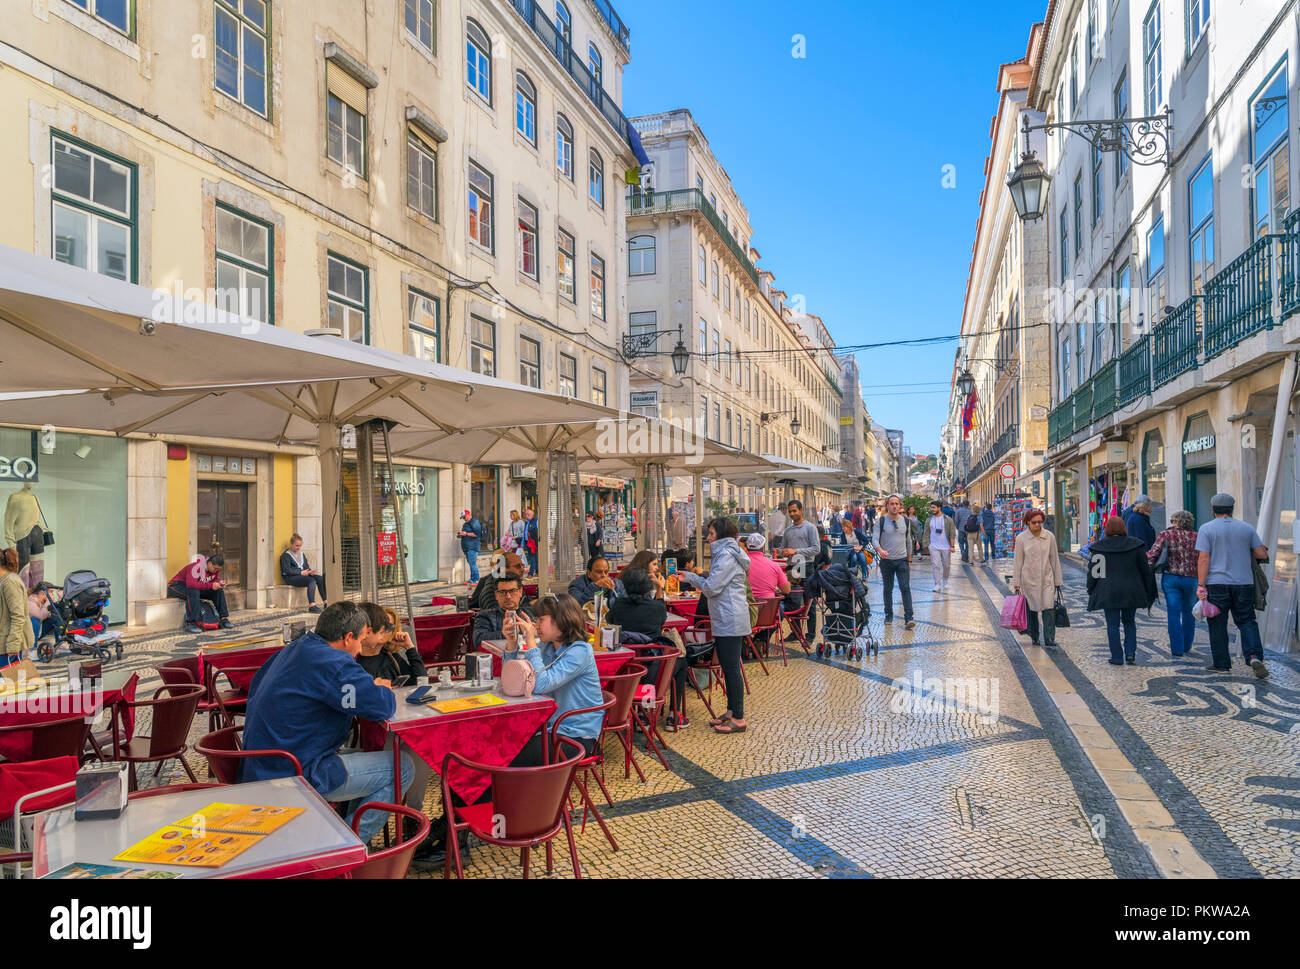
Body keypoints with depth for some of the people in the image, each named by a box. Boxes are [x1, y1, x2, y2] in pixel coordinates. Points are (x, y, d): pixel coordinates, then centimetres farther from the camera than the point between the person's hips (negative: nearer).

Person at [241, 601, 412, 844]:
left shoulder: (292, 650, 9)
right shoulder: (333, 663, -19)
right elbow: (384, 706, -23)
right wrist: (381, 688, 4)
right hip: (296, 776, -10)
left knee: (366, 757, 25)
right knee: (402, 767, -5)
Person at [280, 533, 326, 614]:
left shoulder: (302, 554, 23)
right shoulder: (286, 555, 0)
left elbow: (306, 566, 21)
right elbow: (287, 570, -11)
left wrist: (310, 571, -3)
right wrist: (301, 572, -17)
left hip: (303, 574, 7)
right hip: (291, 578, -7)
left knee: (320, 578, -20)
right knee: (312, 581, -33)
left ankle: (325, 602, -22)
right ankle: (311, 606, -40)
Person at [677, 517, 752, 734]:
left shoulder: (727, 556, -14)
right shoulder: (723, 554, 19)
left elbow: (711, 588, -15)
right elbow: (715, 584, 20)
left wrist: (690, 577, -2)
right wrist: (692, 578, 13)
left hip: (730, 621, -11)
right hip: (725, 621, 11)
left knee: (732, 668, -7)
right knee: (727, 667, 15)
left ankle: (739, 719, -2)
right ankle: (731, 711, 24)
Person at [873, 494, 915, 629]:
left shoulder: (905, 521, 6)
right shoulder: (881, 521, -4)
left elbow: (908, 541, 15)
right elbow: (875, 538, -12)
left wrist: (909, 559, 16)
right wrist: (880, 550, -32)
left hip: (902, 560, 1)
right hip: (886, 561, -1)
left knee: (905, 588, -8)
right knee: (888, 589, 9)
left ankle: (908, 618, -8)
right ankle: (888, 615, 22)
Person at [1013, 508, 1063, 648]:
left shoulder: (1049, 536, 0)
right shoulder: (1021, 538, -4)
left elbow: (1054, 559, 7)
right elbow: (1018, 562, 0)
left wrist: (1058, 581, 9)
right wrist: (1016, 583, -1)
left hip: (1047, 579, 1)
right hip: (1029, 580, -1)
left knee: (1049, 610, -9)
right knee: (1031, 610, 8)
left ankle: (1049, 640, -3)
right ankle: (1034, 638, 24)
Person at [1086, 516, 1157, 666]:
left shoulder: (1099, 546, -3)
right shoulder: (1135, 545, 1)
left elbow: (1093, 571, -1)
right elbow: (1145, 569, 5)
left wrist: (1091, 591, 8)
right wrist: (1148, 592, 13)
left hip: (1108, 592, -2)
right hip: (1131, 591, 2)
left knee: (1112, 625, 4)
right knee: (1129, 622, 17)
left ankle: (1117, 657, 6)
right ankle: (1130, 653, 7)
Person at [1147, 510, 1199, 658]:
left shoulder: (1166, 534, -3)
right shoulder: (1196, 537, 4)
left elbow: (1152, 554, -12)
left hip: (1171, 577, -2)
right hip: (1192, 579, 3)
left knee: (1173, 613, 2)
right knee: (1188, 612, 19)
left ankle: (1177, 649, 2)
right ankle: (1187, 646, 28)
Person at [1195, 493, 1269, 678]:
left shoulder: (1207, 529, -4)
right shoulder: (1247, 528, 6)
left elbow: (1203, 559, -9)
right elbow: (1263, 554, 5)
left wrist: (1201, 585, -9)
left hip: (1216, 583, -3)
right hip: (1244, 583, 3)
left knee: (1218, 625, 5)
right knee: (1246, 621, 12)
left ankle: (1221, 664, 11)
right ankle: (1254, 656, -8)